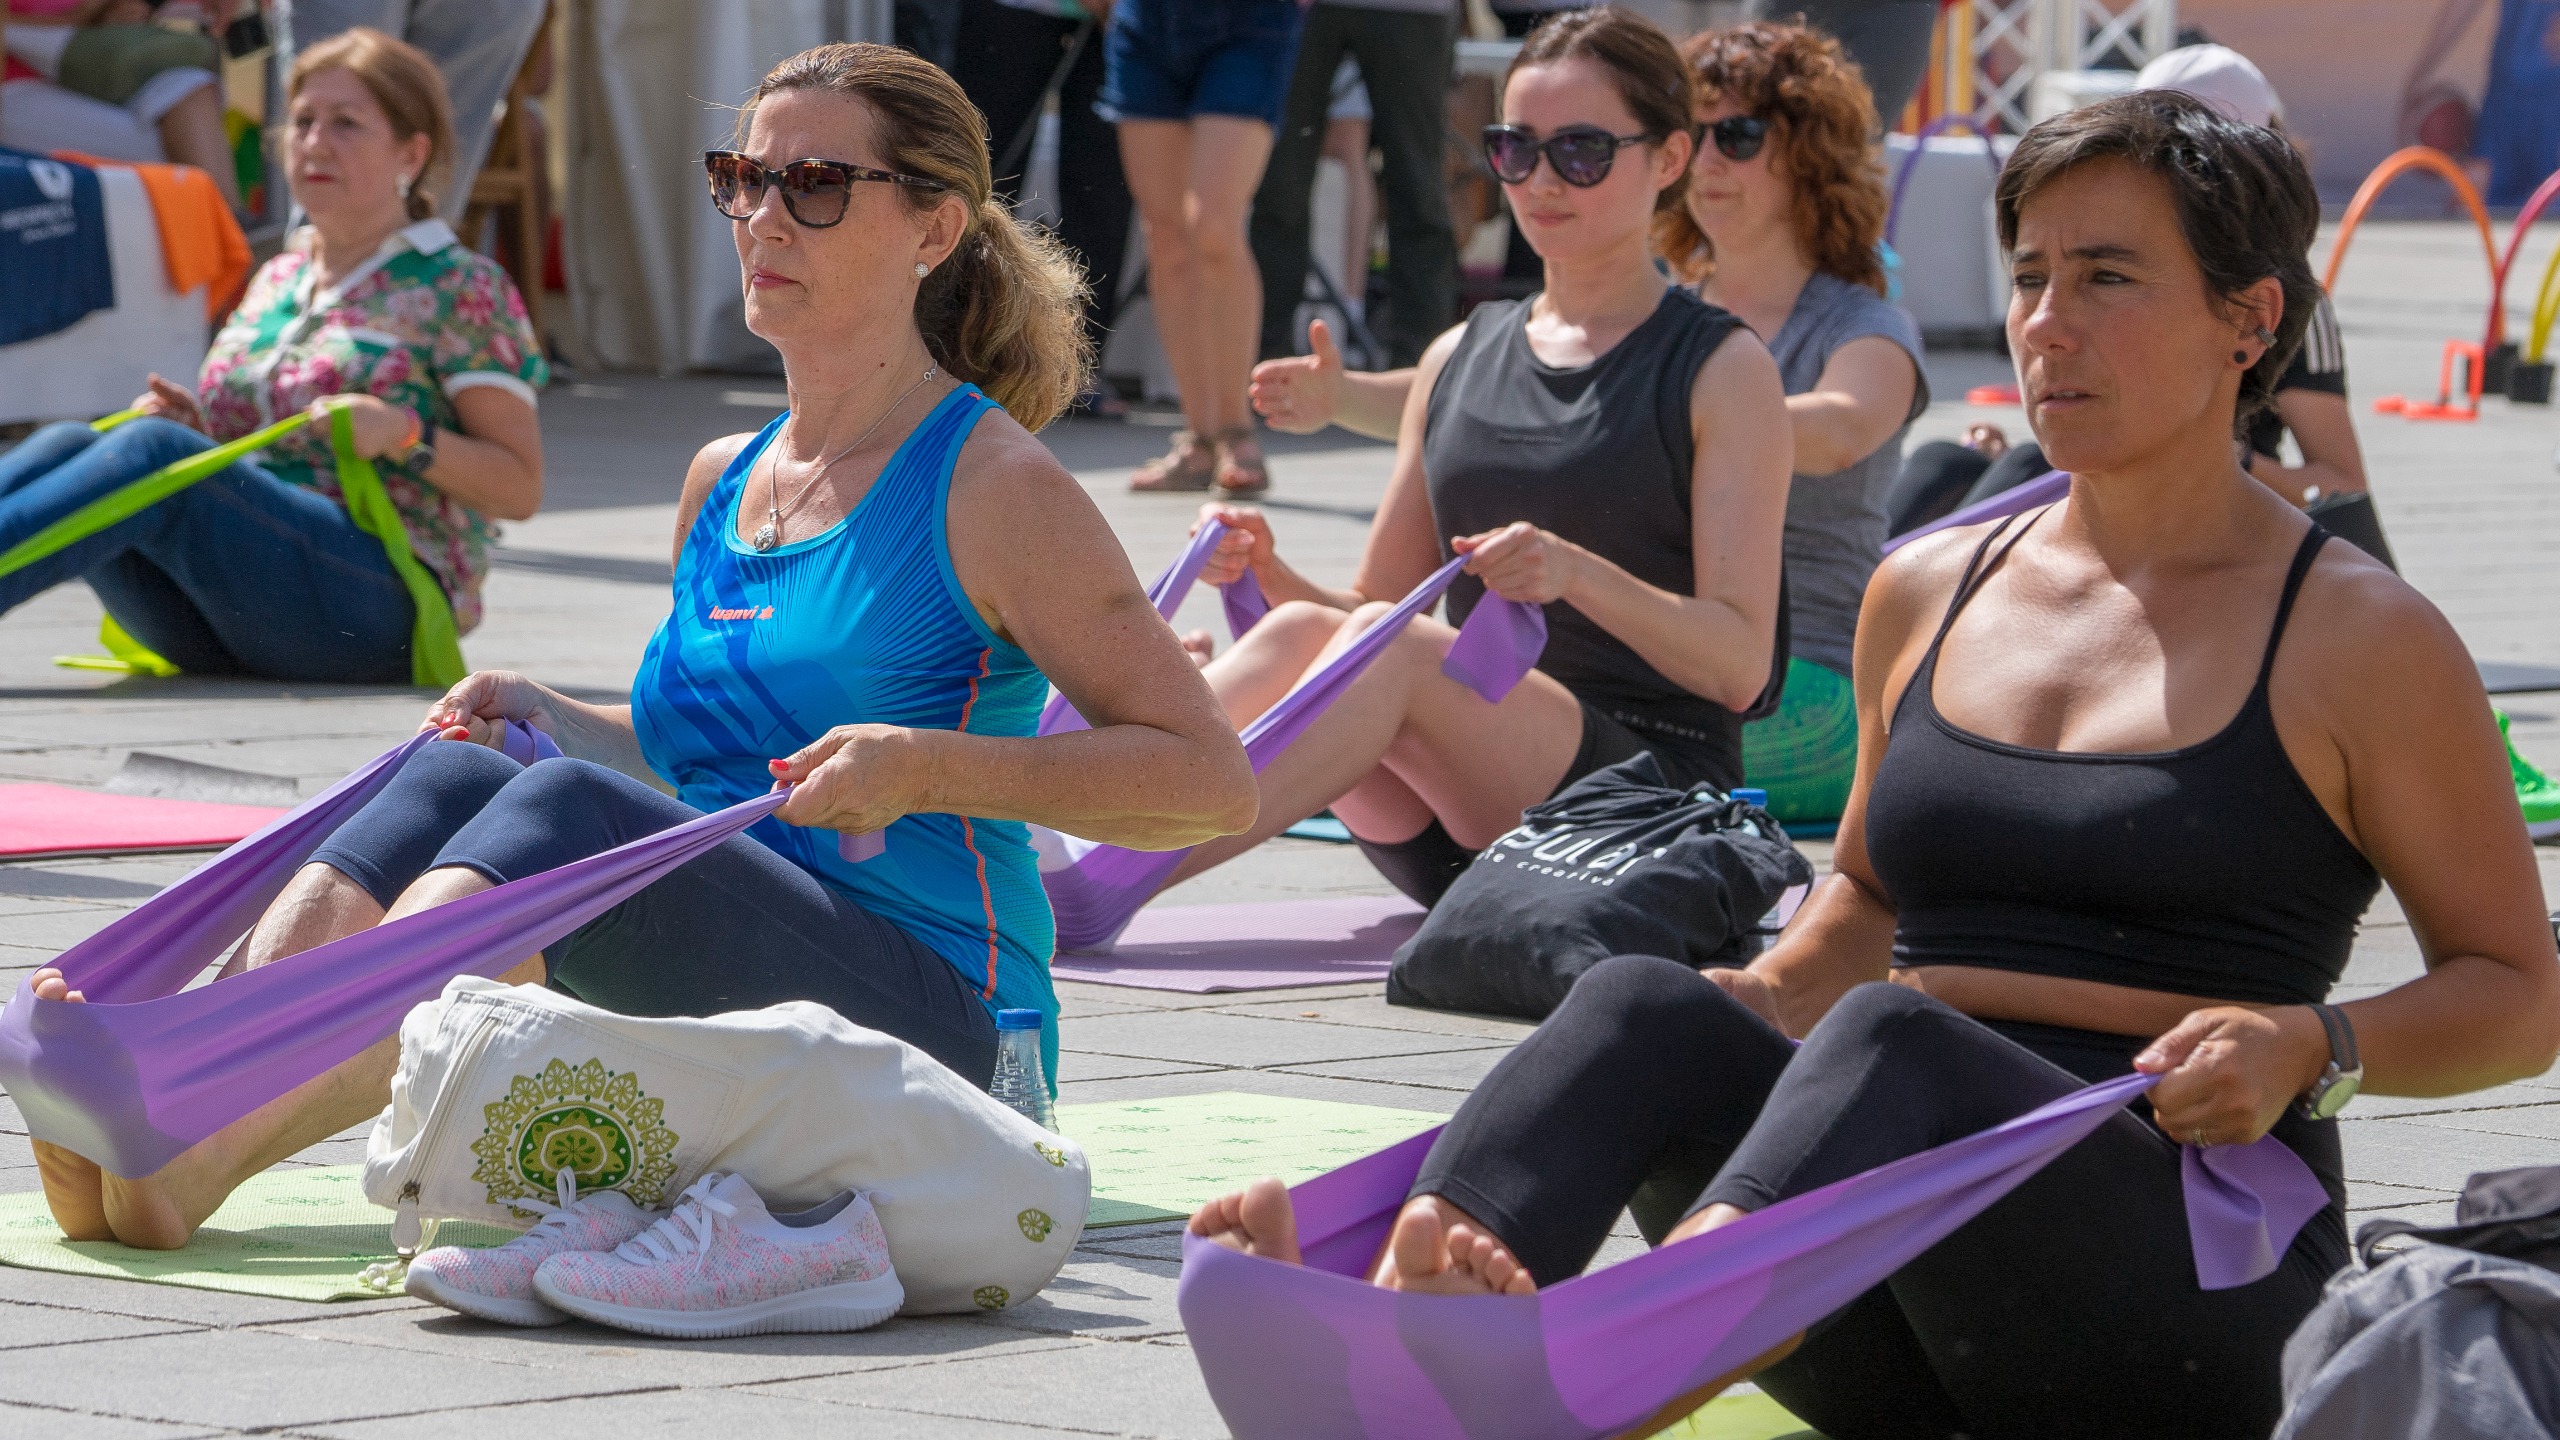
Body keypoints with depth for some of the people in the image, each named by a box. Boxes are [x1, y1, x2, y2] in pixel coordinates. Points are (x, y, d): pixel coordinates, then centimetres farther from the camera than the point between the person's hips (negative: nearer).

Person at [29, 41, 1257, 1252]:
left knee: (569, 815, -29)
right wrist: (552, 719, 10)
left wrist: (931, 769, -18)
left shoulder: (992, 487, -3)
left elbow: (1212, 780, -7)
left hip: (927, 1013, -7)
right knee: (451, 772, -16)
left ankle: (201, 1153, -48)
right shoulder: (723, 482, 17)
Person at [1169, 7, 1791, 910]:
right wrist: (1273, 576, -4)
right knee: (1304, 630, -27)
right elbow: (1379, 601, 19)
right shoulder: (1459, 360, 18)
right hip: (1454, 832, 4)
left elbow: (1741, 664, -8)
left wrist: (1579, 574, -25)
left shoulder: (1722, 370, 2)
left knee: (1391, 649, -31)